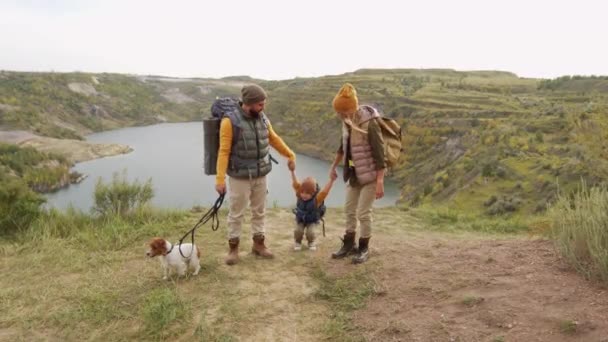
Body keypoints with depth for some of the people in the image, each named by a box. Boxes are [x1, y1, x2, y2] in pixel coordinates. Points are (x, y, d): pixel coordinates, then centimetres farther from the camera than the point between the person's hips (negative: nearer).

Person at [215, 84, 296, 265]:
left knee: (259, 211, 15)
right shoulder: (230, 121, -16)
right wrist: (220, 178, -22)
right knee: (236, 213, 6)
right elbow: (224, 151, -17)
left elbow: (274, 139, 16)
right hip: (239, 177, -5)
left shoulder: (263, 118, 1)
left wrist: (290, 155, 21)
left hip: (260, 175, 6)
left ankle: (258, 244, 30)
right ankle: (233, 248, 21)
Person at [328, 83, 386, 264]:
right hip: (354, 174, 8)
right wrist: (334, 166, 24)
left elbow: (379, 154, -23)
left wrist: (380, 182, -25)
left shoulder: (369, 124, -24)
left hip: (370, 175, -8)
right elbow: (343, 146, 16)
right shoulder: (348, 122, 0)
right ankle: (349, 244, 29)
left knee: (363, 213, -1)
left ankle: (364, 248, 18)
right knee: (349, 209, 14)